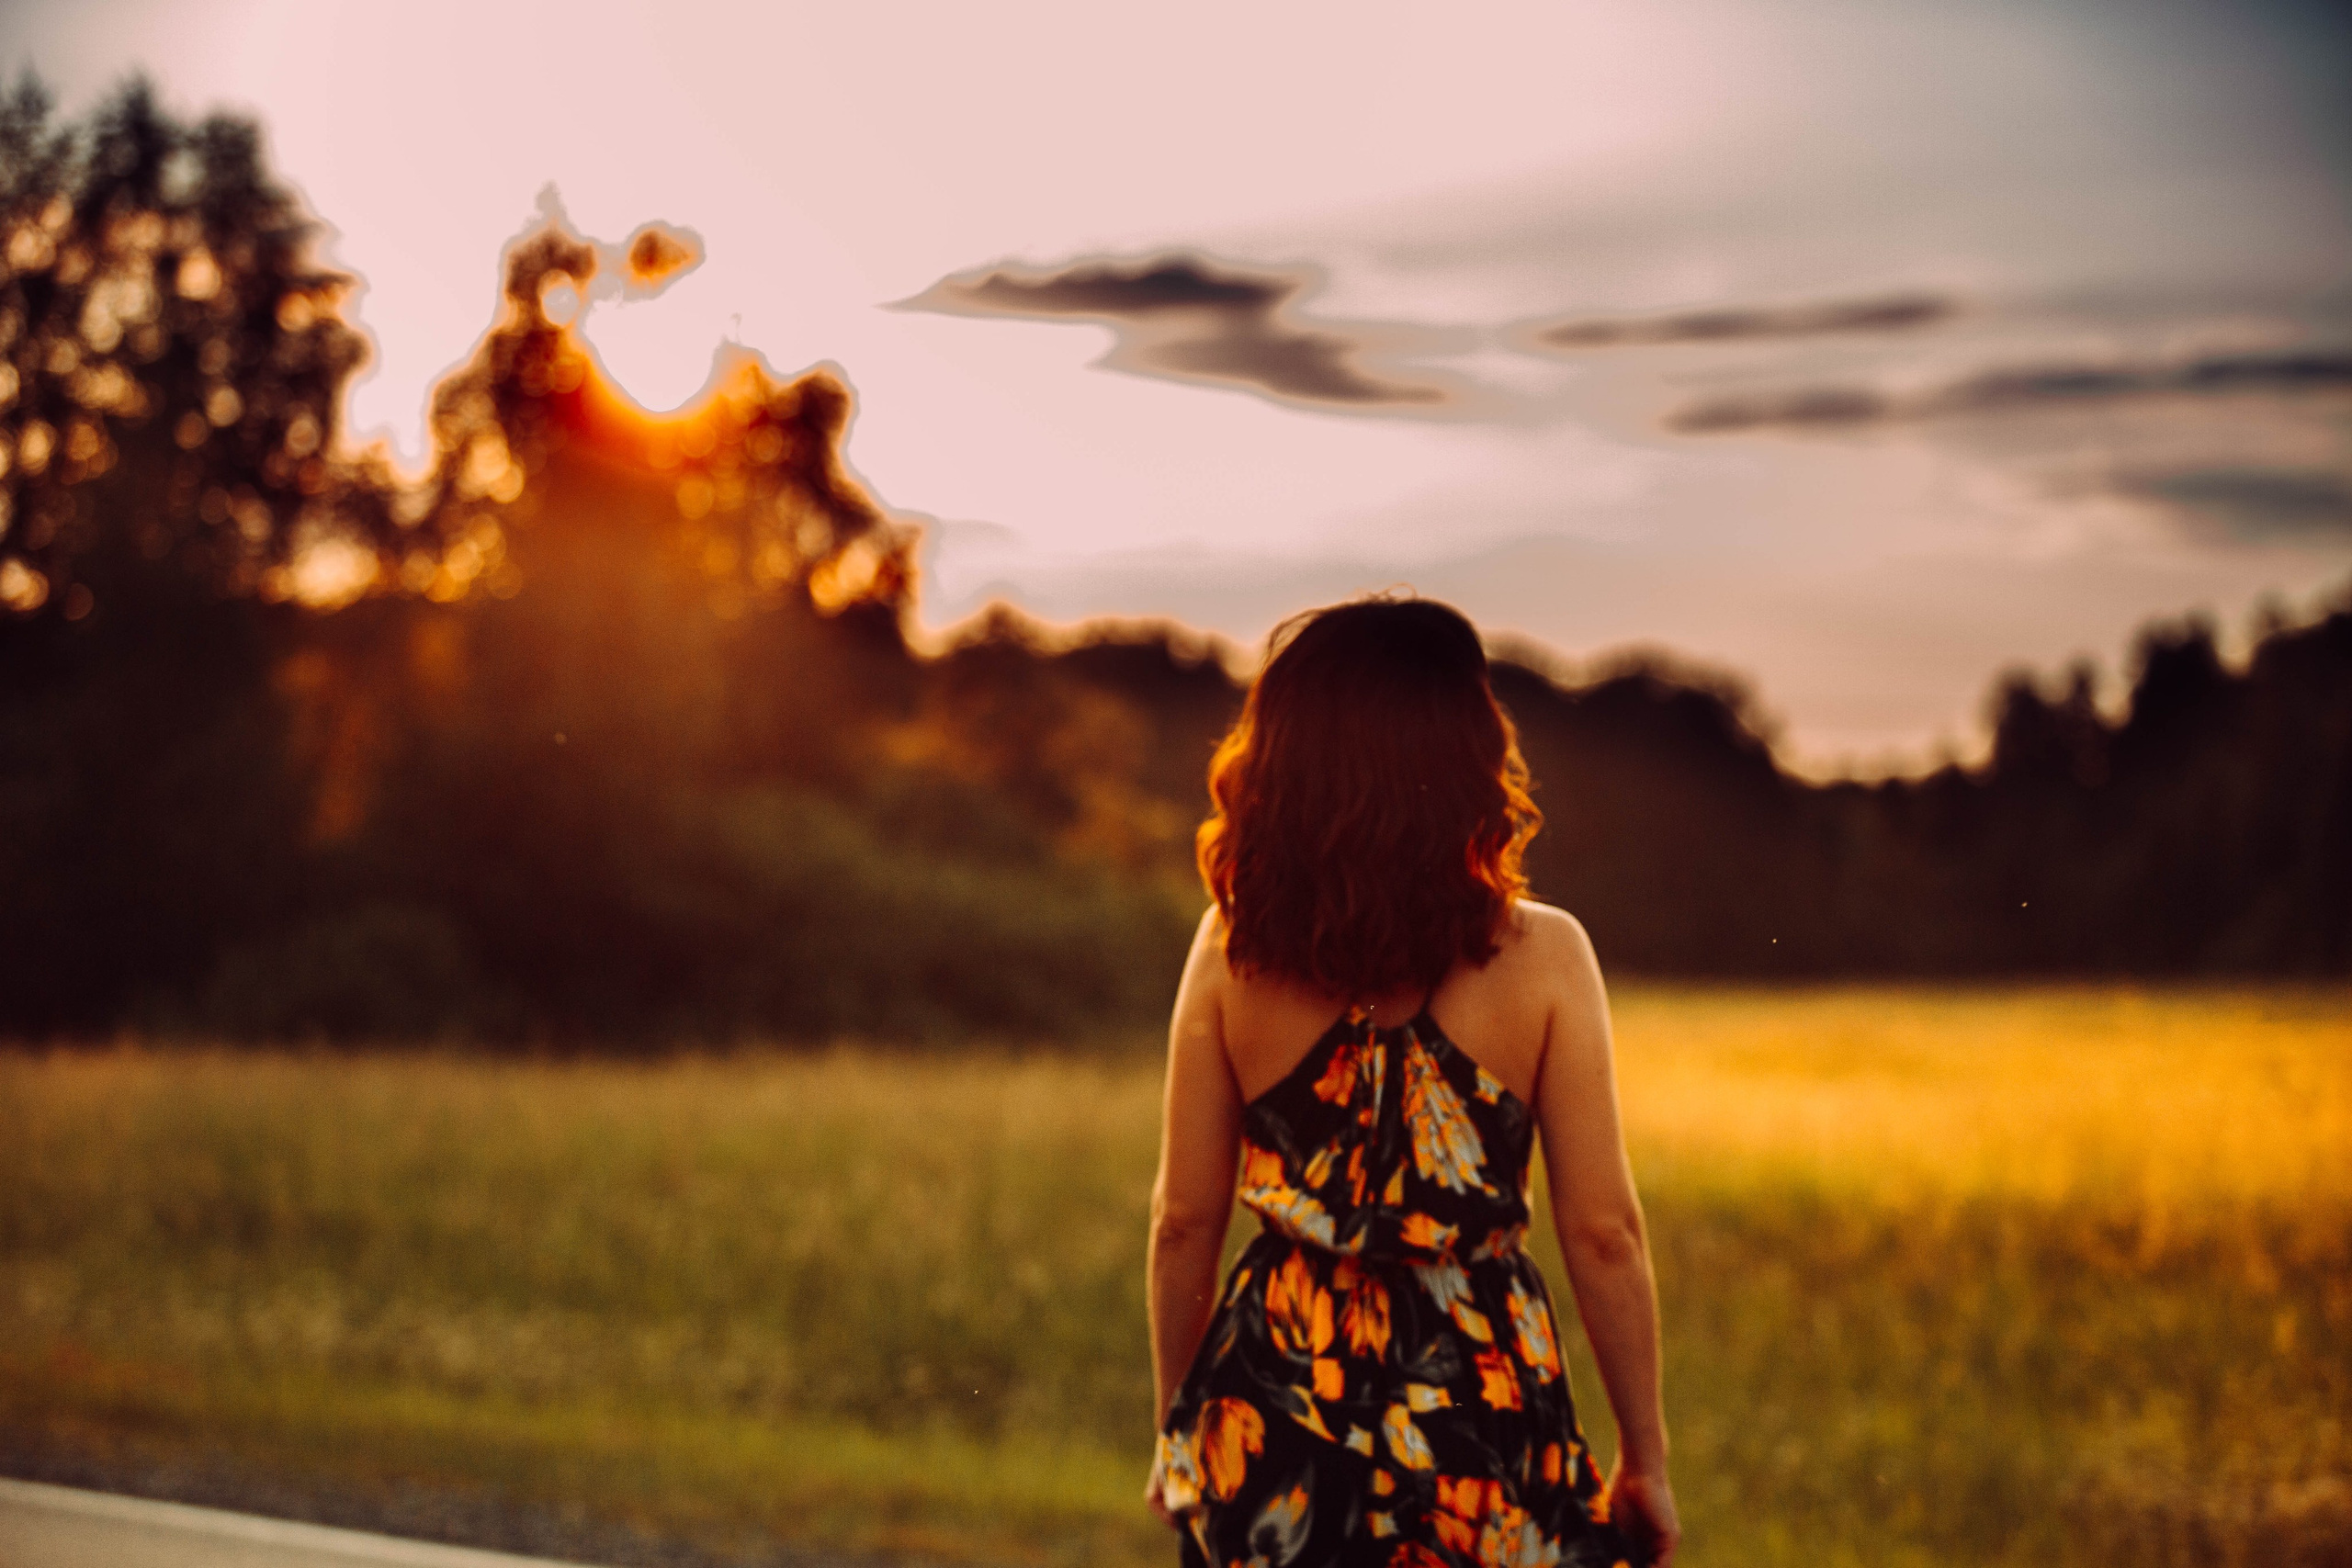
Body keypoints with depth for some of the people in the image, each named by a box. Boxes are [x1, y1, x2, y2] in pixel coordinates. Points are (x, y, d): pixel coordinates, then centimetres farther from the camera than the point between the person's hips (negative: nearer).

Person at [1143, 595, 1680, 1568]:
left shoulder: (1232, 952, -5)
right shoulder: (1542, 958, -9)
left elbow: (1183, 1221, 0)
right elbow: (1603, 1233, -7)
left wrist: (1176, 1426, 14)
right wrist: (1644, 1452, 4)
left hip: (1276, 1387, 2)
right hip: (1480, 1400, -2)